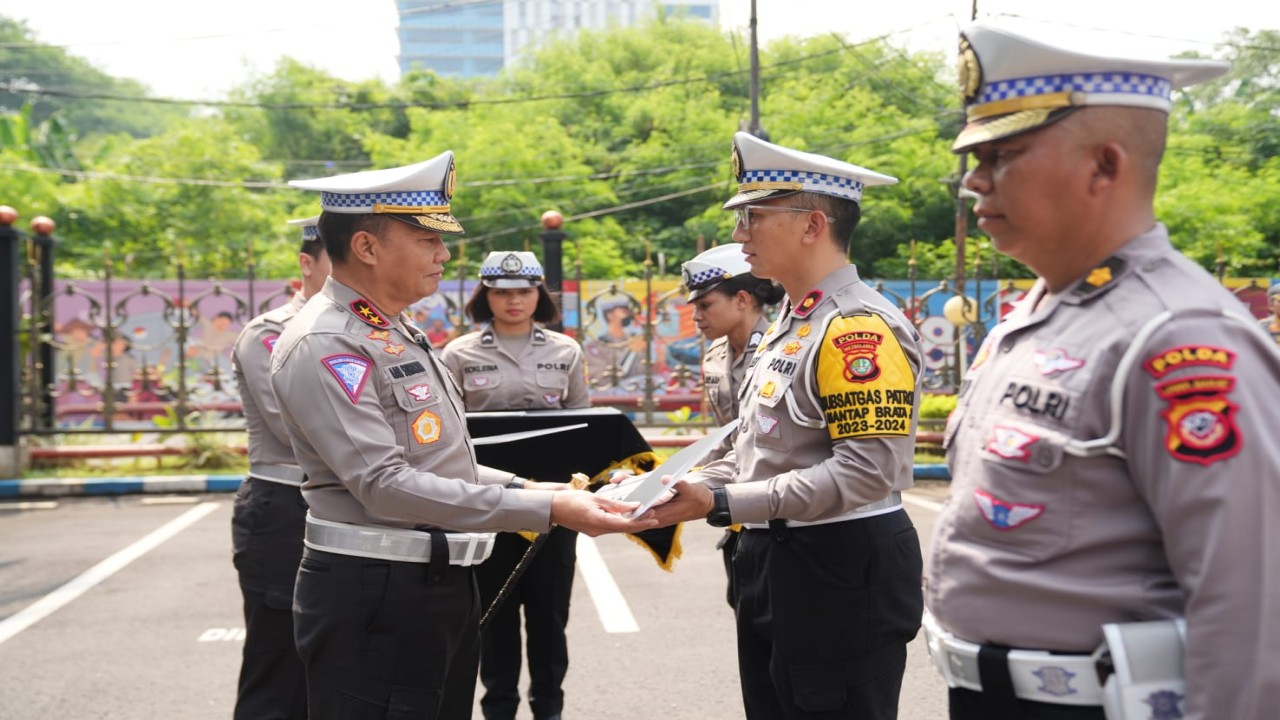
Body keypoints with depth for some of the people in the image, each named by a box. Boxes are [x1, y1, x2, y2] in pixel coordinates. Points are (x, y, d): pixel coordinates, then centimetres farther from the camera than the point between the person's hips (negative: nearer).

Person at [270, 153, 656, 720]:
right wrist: (545, 510, -26)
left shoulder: (396, 333, 14)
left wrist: (525, 488, 7)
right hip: (375, 595, -9)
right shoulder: (325, 346, -16)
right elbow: (384, 485, -25)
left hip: (442, 583, 9)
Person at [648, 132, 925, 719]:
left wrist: (720, 505, -25)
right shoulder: (787, 324, 13)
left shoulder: (858, 328, -18)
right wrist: (691, 488, 2)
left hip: (844, 571, -10)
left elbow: (865, 469, -26)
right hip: (774, 561, 10)